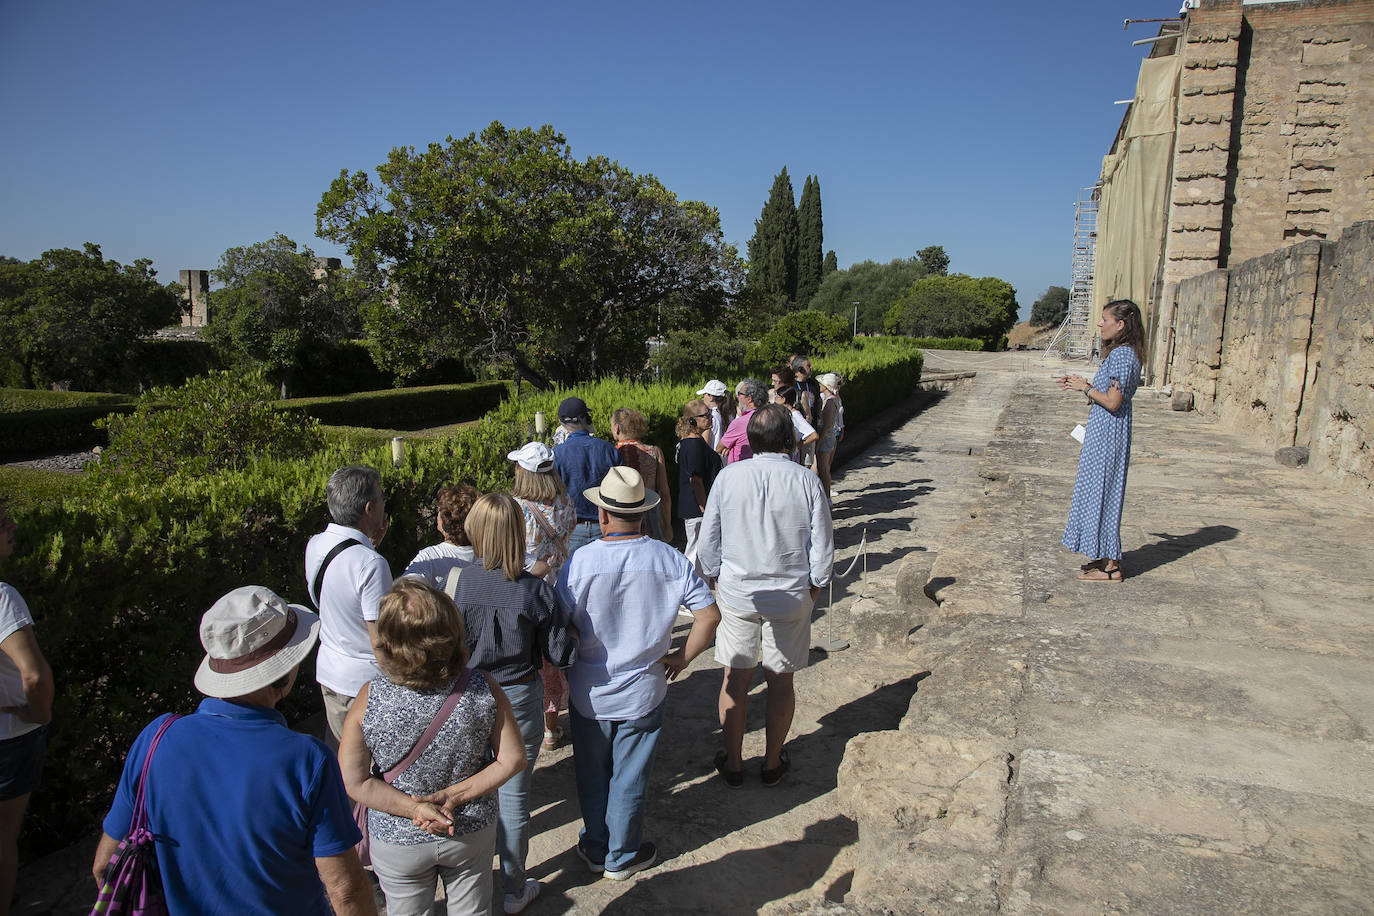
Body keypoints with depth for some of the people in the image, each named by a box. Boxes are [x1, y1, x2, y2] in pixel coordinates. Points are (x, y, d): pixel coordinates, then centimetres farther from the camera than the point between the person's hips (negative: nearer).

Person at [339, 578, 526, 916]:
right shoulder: (482, 689, -24)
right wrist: (452, 796, -15)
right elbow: (512, 760, -18)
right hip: (473, 832, 1)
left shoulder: (369, 699, -26)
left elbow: (354, 782, -19)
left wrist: (415, 808, -16)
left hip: (399, 844, 0)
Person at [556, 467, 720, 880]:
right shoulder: (670, 560, -13)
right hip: (643, 691, 1)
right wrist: (682, 657, 1)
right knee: (629, 779, 17)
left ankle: (595, 849, 39)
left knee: (592, 774, 21)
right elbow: (709, 615, -12)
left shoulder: (579, 562, -19)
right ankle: (622, 857, 34)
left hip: (589, 694, 0)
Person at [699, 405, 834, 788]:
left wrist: (717, 581, 13)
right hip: (791, 598, 0)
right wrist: (812, 588, 10)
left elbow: (709, 541, -1)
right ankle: (773, 763, 29)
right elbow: (822, 547, -5)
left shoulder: (728, 477, -9)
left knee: (735, 680, 12)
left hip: (737, 595, 1)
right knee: (781, 681, 14)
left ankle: (733, 764, 25)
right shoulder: (807, 482, -11)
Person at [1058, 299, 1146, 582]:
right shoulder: (1123, 354, 13)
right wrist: (1084, 384, 14)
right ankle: (1107, 557, 25)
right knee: (1100, 493, 16)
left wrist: (1085, 388, -9)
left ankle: (1111, 567, 5)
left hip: (1107, 434, -10)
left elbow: (1112, 402, -21)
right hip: (1103, 433, 10)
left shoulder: (1121, 355, -18)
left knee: (1102, 494, -3)